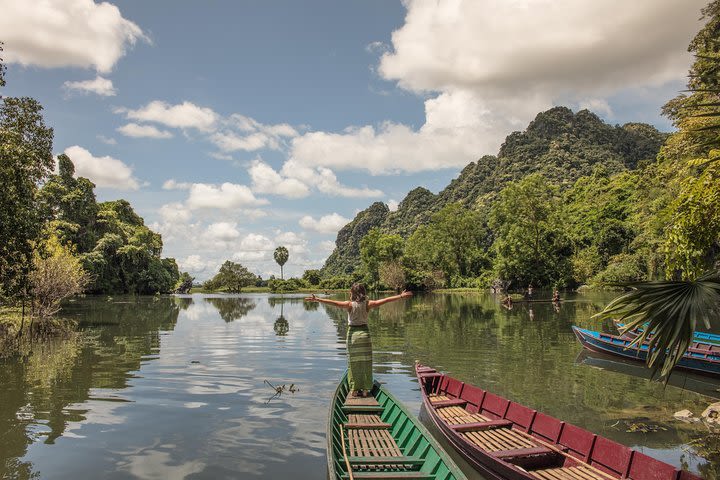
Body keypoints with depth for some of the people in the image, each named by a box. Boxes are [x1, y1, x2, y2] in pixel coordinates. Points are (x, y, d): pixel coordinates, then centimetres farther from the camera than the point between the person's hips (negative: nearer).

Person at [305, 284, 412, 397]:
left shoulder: (350, 304, -11)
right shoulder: (367, 304, -5)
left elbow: (333, 302, -20)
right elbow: (385, 300, -4)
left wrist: (317, 299, -21)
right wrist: (401, 296, 2)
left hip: (353, 334, -2)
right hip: (364, 333, 2)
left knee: (353, 364, 7)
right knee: (366, 363, 9)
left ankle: (354, 390, 10)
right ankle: (365, 390, 13)